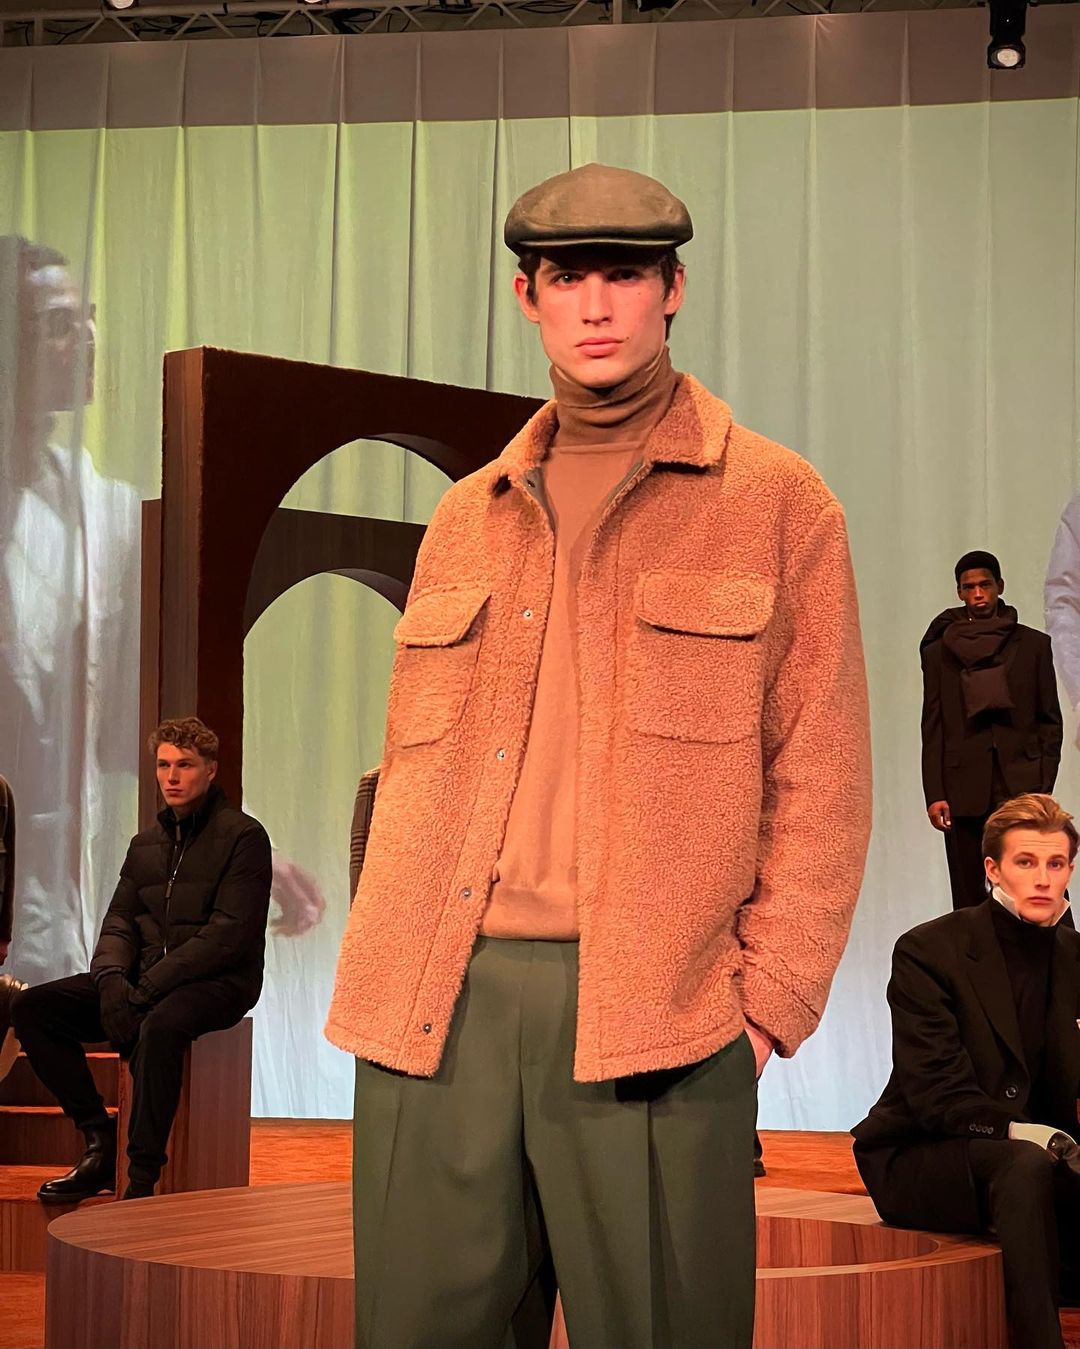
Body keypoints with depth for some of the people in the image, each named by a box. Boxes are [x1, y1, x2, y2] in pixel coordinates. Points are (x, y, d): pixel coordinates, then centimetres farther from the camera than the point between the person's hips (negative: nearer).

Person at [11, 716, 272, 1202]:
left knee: (159, 1026, -40)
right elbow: (119, 922, 13)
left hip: (217, 982, -7)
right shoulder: (146, 844, 18)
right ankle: (100, 1141, -10)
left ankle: (142, 1181, -34)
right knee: (31, 1007, -11)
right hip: (144, 980, 7)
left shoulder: (243, 837, -4)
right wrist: (111, 978, -12)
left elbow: (228, 935, -14)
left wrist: (148, 987, -20)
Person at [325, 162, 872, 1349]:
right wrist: (381, 976, 9)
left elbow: (819, 776, 2)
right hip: (440, 1007, 4)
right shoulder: (466, 518, 19)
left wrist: (770, 997, -6)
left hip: (658, 1017, -3)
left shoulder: (775, 504, 6)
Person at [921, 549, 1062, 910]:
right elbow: (932, 728, 8)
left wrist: (1042, 786, -3)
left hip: (1021, 785, -1)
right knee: (968, 899, 2)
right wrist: (934, 794, -1)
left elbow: (1050, 721, 8)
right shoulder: (939, 651, 9)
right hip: (964, 791, 1)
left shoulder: (1033, 645, 9)